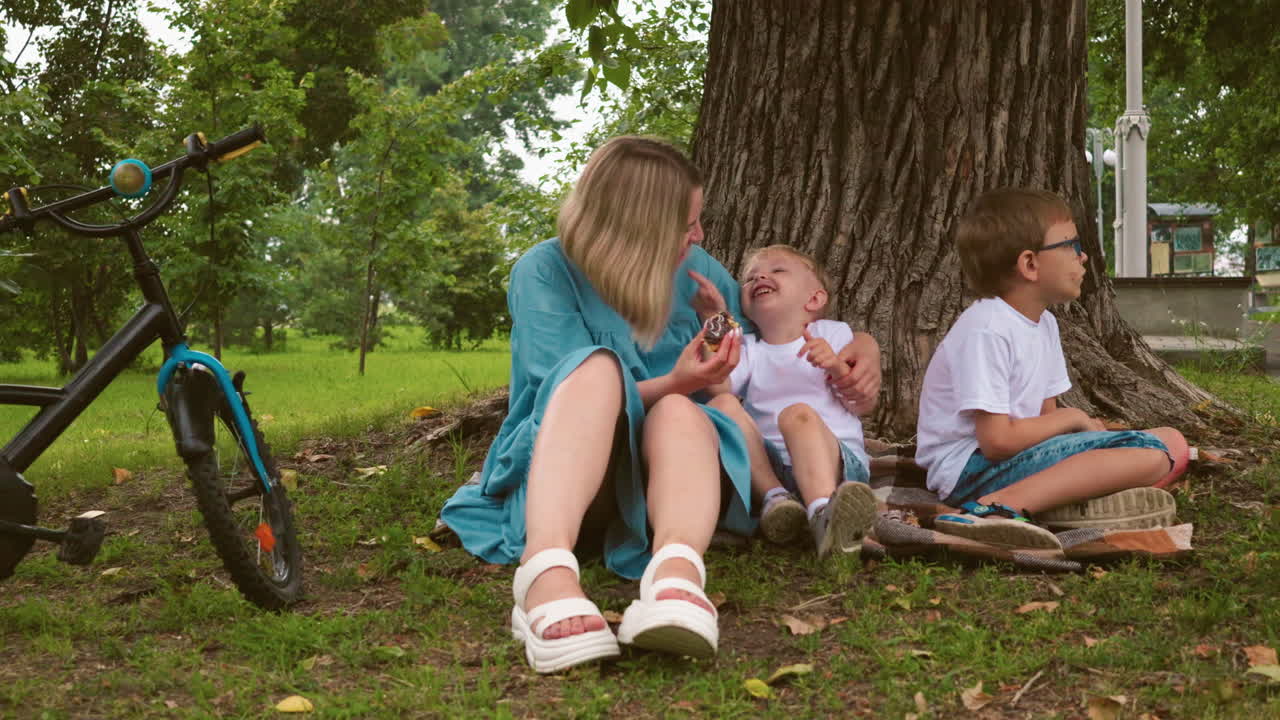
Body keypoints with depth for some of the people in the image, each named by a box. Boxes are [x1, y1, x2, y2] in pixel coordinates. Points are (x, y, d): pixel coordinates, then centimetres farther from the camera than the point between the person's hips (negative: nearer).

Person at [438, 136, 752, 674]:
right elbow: (581, 390, -13)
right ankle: (547, 569, -58)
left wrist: (724, 330, -2)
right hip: (554, 477, -3)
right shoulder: (546, 270, -6)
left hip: (658, 470, 3)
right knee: (598, 369, -33)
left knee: (680, 413, -31)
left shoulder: (698, 273, 8)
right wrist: (672, 382, -28)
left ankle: (676, 572, -63)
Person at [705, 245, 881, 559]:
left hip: (835, 457, -2)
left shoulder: (832, 334, 17)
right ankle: (775, 497, -29)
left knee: (798, 414, -33)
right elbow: (720, 386, -2)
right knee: (723, 405, -17)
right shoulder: (748, 350, 22)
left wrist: (837, 366, -11)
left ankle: (824, 513, -58)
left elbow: (863, 404, 7)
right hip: (765, 465, 2)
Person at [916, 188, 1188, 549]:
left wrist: (1083, 427, -6)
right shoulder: (986, 329, -17)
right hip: (970, 468, -10)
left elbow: (1045, 417, 16)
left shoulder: (1043, 323, 13)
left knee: (1172, 442, 8)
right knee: (1151, 453, -21)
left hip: (1016, 454, 10)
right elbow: (996, 440, -21)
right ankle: (997, 507, -34)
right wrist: (1072, 418, -7)